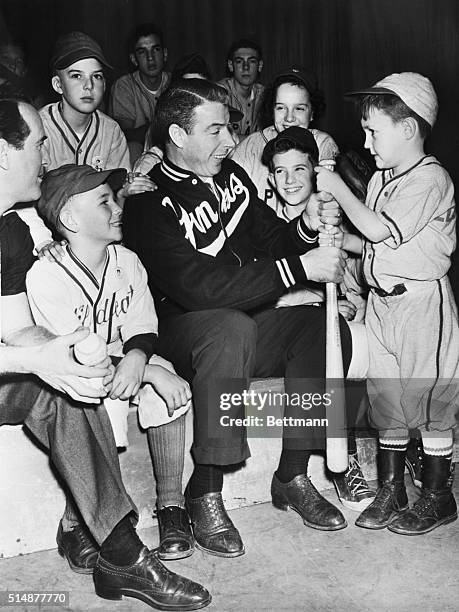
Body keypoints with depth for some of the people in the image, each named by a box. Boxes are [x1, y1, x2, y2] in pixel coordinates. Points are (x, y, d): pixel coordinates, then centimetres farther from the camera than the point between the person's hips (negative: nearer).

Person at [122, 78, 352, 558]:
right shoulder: (148, 203, -16)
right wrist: (300, 268, -28)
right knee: (232, 327, -37)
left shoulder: (230, 175, 7)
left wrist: (307, 227, -10)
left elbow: (270, 240, 15)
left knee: (326, 327, -15)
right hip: (183, 333, -7)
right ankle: (205, 493, -25)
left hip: (244, 324, 7)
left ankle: (293, 476, -5)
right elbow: (200, 286, -29)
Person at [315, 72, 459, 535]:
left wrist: (336, 188, -14)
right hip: (381, 301, 8)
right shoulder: (380, 179, 11)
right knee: (385, 397, 12)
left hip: (421, 302, -8)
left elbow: (383, 231, -22)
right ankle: (390, 491, 25)